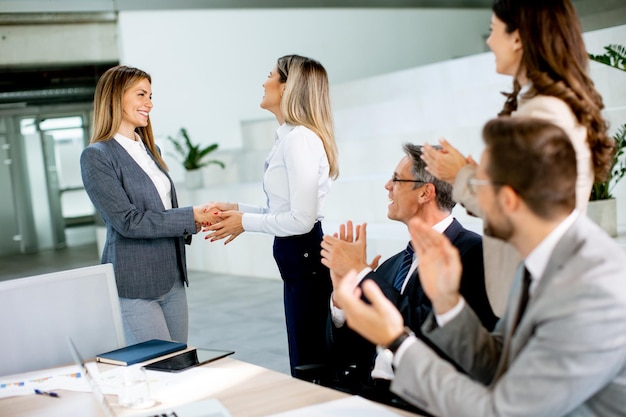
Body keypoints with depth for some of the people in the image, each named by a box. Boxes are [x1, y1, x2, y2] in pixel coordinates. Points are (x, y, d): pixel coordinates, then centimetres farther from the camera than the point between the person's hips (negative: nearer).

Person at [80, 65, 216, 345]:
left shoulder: (150, 150, 15)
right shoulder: (97, 156, -10)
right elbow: (128, 221, -17)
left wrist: (196, 220, -2)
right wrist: (190, 216, -15)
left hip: (172, 279, 8)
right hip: (134, 285, -8)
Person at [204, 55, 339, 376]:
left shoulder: (299, 138, -18)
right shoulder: (289, 136, 13)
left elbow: (301, 218, -21)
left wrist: (245, 222, -10)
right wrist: (239, 209, 9)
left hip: (305, 256, -10)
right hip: (297, 255, 10)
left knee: (309, 363, 0)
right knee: (307, 361, 17)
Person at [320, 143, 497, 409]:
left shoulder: (473, 252, -8)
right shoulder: (392, 266, 12)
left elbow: (429, 334, -20)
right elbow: (345, 355, 14)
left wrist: (360, 272, -12)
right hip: (365, 394, 6)